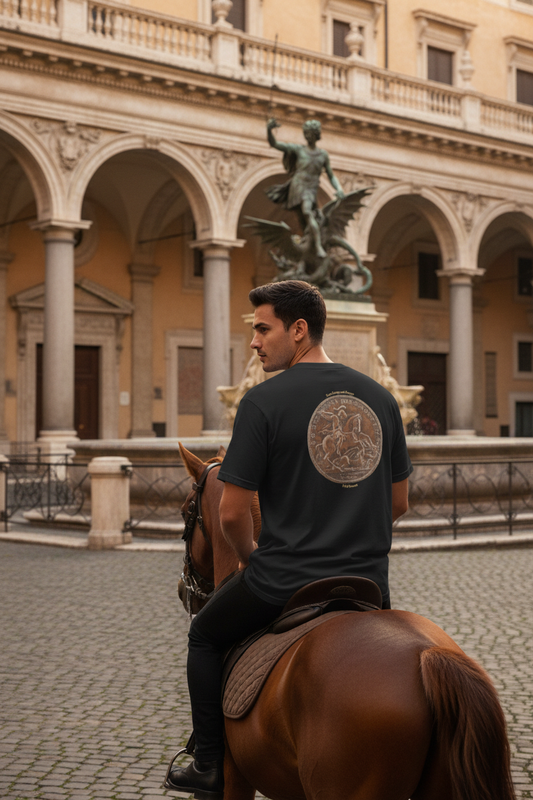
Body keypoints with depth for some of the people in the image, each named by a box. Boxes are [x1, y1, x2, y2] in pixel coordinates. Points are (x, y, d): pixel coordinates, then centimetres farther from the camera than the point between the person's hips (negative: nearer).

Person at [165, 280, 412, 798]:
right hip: (367, 582, 4)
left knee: (204, 637, 23)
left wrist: (249, 558, 9)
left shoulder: (263, 400, -11)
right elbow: (398, 503, 13)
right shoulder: (381, 398, 5)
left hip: (284, 581, -4)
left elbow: (232, 513, -10)